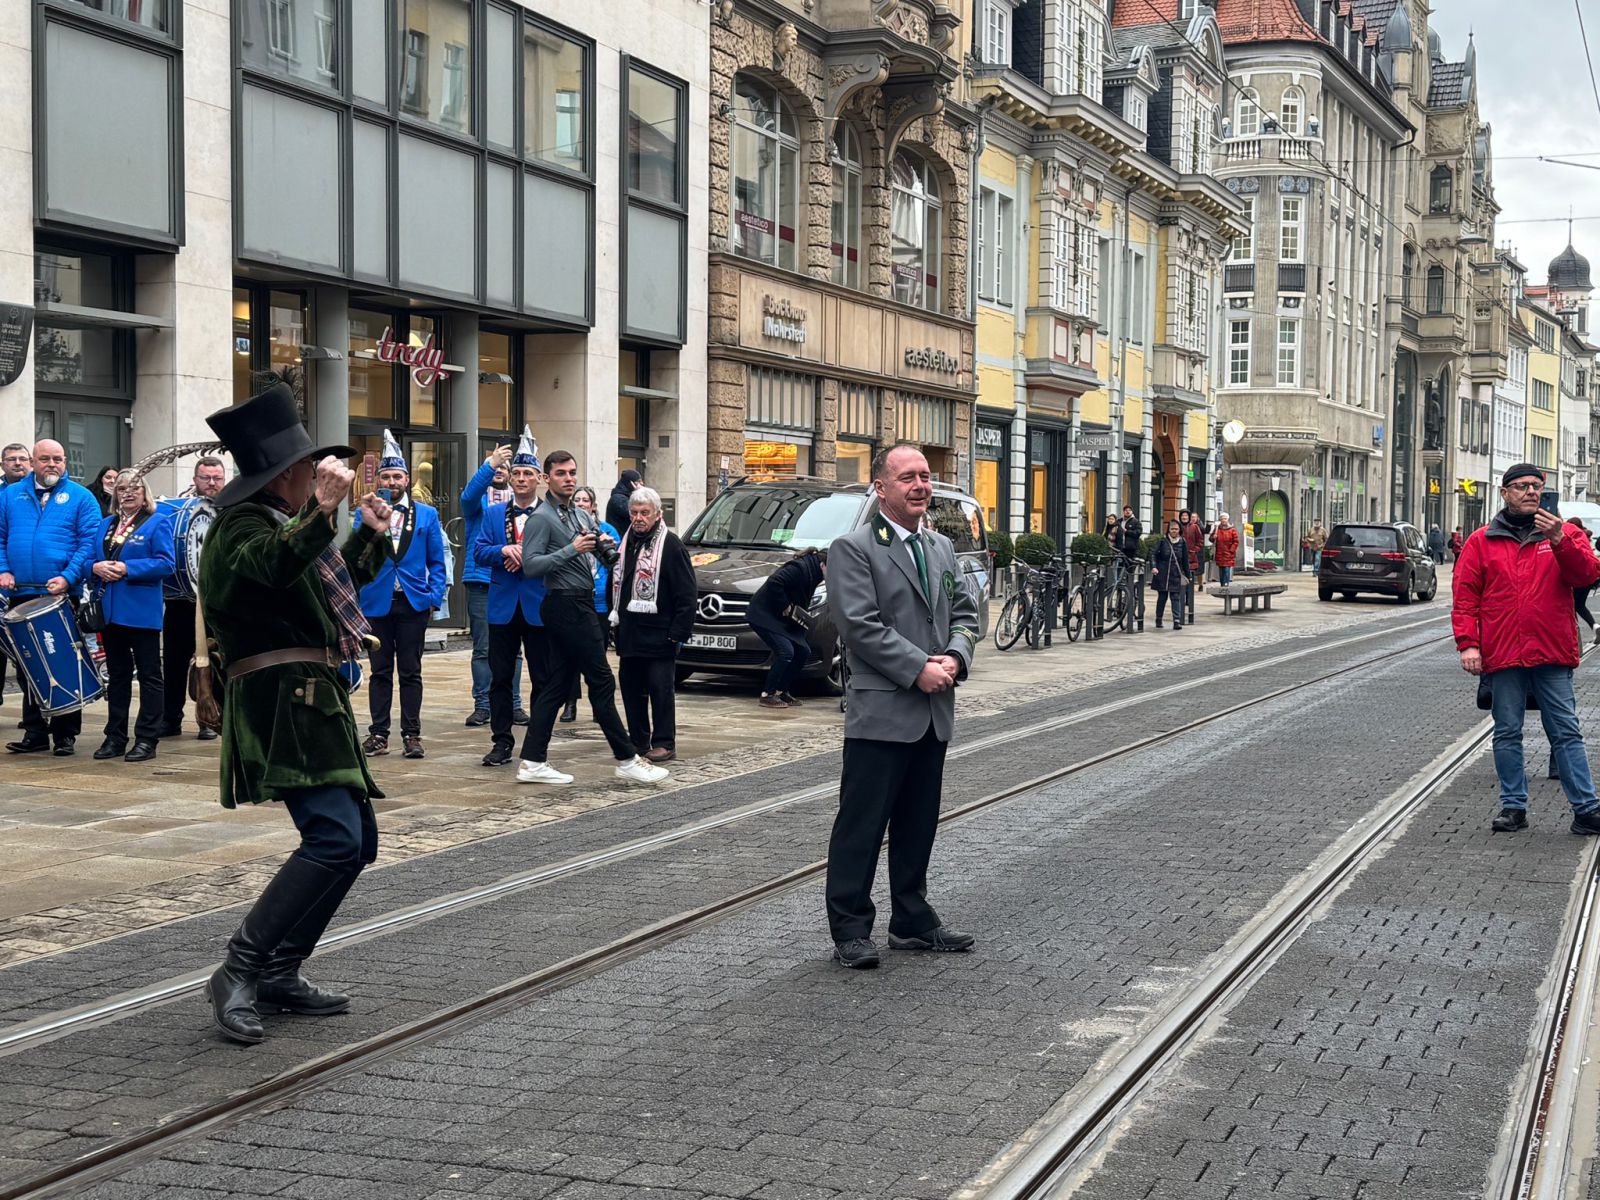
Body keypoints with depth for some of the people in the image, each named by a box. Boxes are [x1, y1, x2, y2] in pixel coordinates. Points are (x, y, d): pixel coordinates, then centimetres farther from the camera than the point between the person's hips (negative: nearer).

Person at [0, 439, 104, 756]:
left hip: (64, 596, -3)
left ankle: (65, 735, 8)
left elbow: (89, 542, -7)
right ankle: (35, 733, 16)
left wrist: (68, 577, -19)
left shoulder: (80, 498, 1)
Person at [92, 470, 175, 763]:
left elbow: (165, 563, -12)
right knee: (117, 674, 11)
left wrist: (127, 569, -20)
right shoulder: (106, 524, 17)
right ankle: (115, 737, 17)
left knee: (148, 675, 0)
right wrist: (96, 567, -8)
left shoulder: (157, 522, -2)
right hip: (110, 609, 6)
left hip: (142, 611, -6)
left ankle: (147, 739, 2)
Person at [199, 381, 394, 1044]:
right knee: (334, 836, -22)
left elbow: (341, 583, 36)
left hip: (314, 700, 11)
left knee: (357, 838, 12)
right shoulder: (243, 525, -12)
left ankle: (279, 972, 17)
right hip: (281, 699, -11)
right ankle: (239, 971, -17)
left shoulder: (286, 522, 19)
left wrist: (371, 535, 22)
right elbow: (274, 564, -37)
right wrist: (321, 511, -50)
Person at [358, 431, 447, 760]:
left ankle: (411, 734, 7)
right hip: (377, 602, 0)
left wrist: (435, 598, -3)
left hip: (413, 603, 0)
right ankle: (378, 734, 9)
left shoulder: (426, 514, 8)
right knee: (380, 671, 5)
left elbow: (437, 562, 7)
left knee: (411, 672, 3)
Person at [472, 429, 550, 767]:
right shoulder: (493, 514, 10)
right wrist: (505, 551, -17)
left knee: (543, 679, 3)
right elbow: (478, 553, 1)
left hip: (539, 606, -2)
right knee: (500, 678, 5)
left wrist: (526, 558, -16)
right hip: (503, 606, 2)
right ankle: (501, 742, 12)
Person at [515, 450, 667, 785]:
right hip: (566, 604, -9)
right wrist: (572, 550, -21)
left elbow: (610, 557, 19)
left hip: (580, 605, 9)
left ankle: (532, 762, 9)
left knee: (558, 685, 8)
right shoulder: (542, 518, -9)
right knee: (601, 681, -6)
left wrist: (606, 544, -3)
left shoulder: (581, 515, 18)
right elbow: (530, 566, -17)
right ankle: (627, 759, -2)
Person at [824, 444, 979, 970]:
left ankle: (912, 921, 25)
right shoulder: (853, 549, -8)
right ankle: (850, 930, 5)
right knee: (861, 826, -2)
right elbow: (861, 624, -16)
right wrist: (918, 669, -19)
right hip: (880, 711, -7)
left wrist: (955, 658, -5)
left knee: (918, 824, 15)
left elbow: (964, 611, 15)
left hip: (933, 712, 7)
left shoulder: (942, 548, 15)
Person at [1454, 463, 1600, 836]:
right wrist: (1467, 644, -6)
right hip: (1503, 657, 1)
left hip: (1553, 654, 0)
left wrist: (1559, 541, -20)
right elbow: (1465, 597, 4)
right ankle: (1513, 806, 15)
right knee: (1507, 734, 6)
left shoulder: (1563, 535, 9)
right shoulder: (1481, 542, 8)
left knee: (1566, 733, 0)